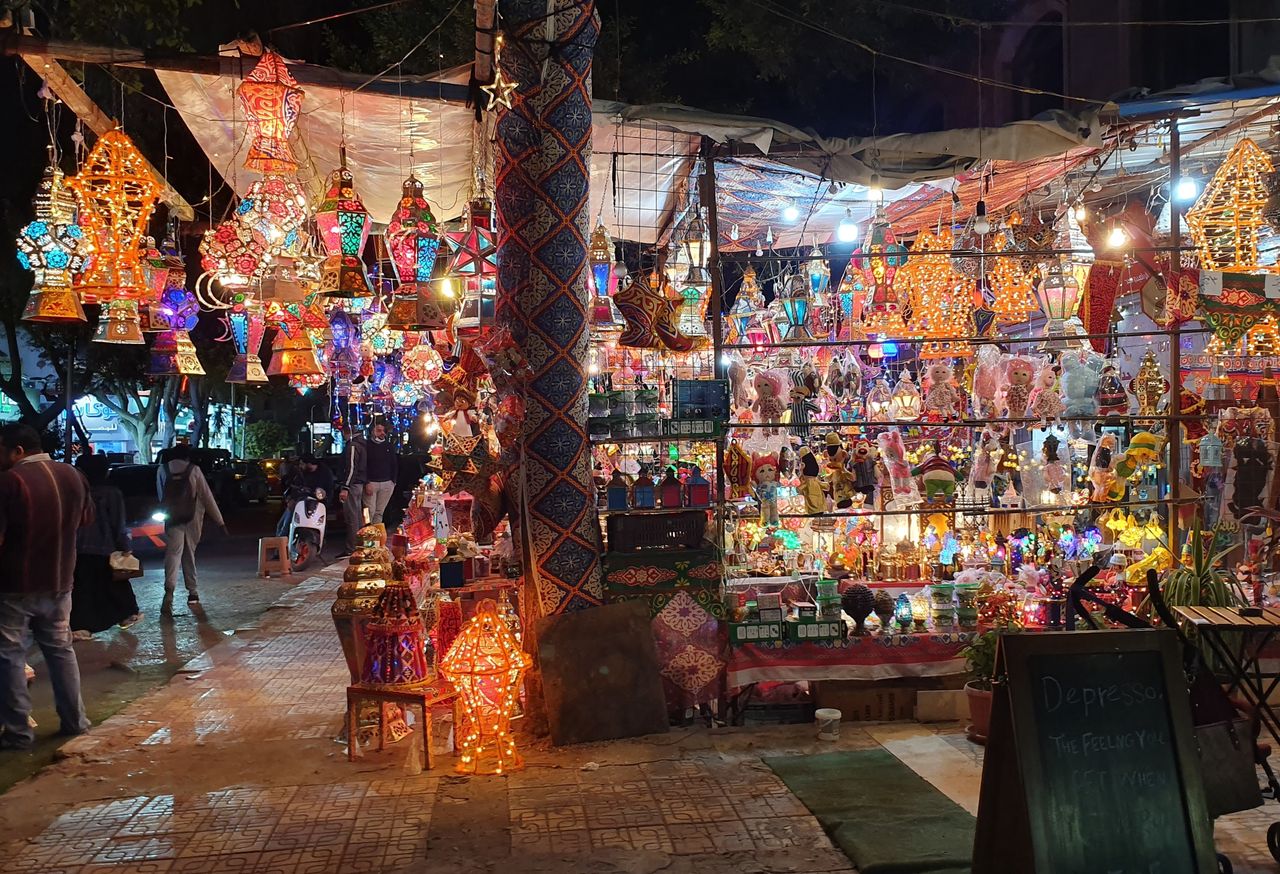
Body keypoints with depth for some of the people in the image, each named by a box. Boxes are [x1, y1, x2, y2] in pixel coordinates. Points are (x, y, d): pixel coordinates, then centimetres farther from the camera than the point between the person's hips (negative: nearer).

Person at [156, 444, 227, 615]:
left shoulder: (162, 470, 2)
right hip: (192, 518, 0)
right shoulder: (194, 470, -4)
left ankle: (169, 591, -27)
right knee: (189, 555, 14)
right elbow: (207, 497, -3)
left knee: (173, 553, -6)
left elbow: (161, 495, 12)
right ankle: (192, 591, 19)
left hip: (172, 518, 0)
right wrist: (219, 521, 0)